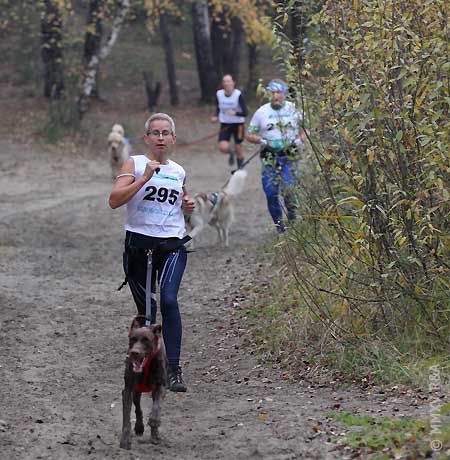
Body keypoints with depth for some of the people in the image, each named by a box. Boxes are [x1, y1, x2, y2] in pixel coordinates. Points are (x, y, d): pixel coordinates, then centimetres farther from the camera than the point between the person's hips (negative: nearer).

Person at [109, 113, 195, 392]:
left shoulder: (179, 172, 13)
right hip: (139, 243, -1)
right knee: (146, 309, 9)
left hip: (172, 245, 1)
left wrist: (188, 206, 9)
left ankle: (174, 369, -21)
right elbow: (114, 200, -15)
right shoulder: (134, 164, 0)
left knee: (169, 300, -20)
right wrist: (145, 178, -22)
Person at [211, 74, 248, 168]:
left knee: (238, 148, 6)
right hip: (225, 124, 2)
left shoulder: (238, 95, -18)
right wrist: (216, 117, -10)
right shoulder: (219, 94, -7)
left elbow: (245, 113, -19)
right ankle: (231, 152, 24)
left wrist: (235, 113, -37)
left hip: (238, 124, -2)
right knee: (223, 147, -14)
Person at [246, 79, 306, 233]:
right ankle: (279, 223, 13)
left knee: (288, 189, -16)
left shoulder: (293, 110, 5)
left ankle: (293, 215, 10)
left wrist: (300, 139, -9)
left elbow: (305, 130, 12)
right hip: (270, 158, 1)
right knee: (271, 192, -3)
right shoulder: (261, 112, 5)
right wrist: (261, 140, -11)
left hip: (289, 157, -1)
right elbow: (249, 135, 8)